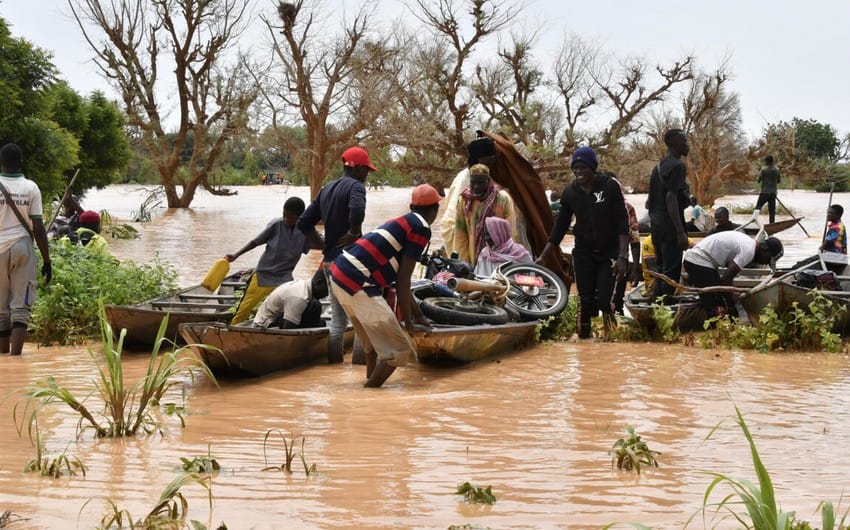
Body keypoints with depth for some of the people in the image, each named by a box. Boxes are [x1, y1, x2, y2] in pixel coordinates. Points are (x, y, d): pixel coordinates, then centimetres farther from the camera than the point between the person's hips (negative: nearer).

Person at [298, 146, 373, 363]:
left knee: (338, 316, 15)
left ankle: (334, 361, 17)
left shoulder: (326, 189, 16)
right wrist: (355, 233, -16)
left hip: (329, 260, 8)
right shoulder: (355, 186, -9)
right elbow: (357, 210, -32)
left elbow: (304, 223, 17)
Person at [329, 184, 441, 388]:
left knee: (374, 339, 27)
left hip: (339, 276, 10)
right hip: (359, 285, -10)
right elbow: (403, 279, -8)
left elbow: (399, 276, 32)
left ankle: (371, 382, 35)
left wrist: (417, 313, 40)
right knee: (399, 349, -5)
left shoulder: (402, 222, 22)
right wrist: (408, 323, -1)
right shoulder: (422, 228, -4)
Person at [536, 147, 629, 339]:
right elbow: (560, 227, 10)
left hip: (609, 253, -3)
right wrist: (542, 256, 4)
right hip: (583, 253, 3)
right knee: (585, 301, -1)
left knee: (604, 300, -12)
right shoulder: (569, 193, 3)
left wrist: (622, 256, -18)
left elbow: (622, 224, -9)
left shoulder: (610, 186, -8)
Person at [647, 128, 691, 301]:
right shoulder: (677, 166, -12)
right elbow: (671, 198, -20)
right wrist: (681, 232, -22)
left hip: (656, 224, 9)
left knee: (661, 270, 15)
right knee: (671, 272, -7)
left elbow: (649, 202, 19)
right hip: (670, 224, -9)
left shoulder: (658, 166, 17)